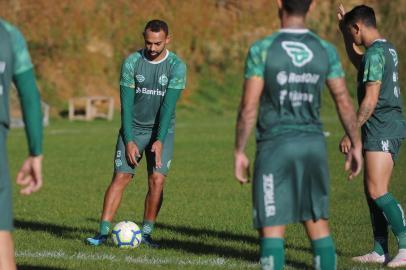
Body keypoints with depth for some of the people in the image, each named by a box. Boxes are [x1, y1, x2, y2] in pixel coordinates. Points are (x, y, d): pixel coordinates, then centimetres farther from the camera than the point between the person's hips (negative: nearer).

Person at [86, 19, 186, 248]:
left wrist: (160, 141, -23)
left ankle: (146, 233, 1)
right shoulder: (131, 63, -8)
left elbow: (168, 105, -16)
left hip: (162, 130, 0)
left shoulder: (177, 66, -11)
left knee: (157, 180, -12)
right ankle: (103, 233, -10)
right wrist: (129, 141, -15)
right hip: (133, 128, 0)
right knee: (120, 178, -9)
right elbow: (126, 104, -9)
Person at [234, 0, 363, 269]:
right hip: (314, 145, 4)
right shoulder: (326, 50, 1)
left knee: (272, 229, -3)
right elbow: (344, 103, 5)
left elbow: (249, 107, -11)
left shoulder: (262, 50, -10)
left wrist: (239, 152, -3)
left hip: (276, 147, -4)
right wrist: (356, 145, 16)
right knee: (318, 224, 12)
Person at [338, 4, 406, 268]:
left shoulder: (375, 53, -15)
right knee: (371, 190, 12)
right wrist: (344, 30, 34)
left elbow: (370, 100, -20)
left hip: (381, 127, -10)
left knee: (378, 191, -14)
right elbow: (357, 62, 38)